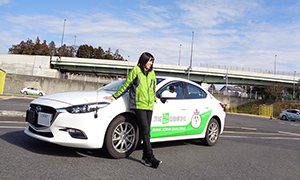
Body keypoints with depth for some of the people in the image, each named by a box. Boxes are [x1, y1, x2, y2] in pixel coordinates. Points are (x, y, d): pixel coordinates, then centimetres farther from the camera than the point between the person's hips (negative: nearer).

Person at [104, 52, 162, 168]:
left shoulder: (152, 73, 17)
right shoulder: (136, 70, 2)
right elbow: (126, 86, 6)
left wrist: (154, 98, 37)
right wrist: (115, 96, 6)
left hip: (149, 106, 5)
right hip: (138, 105, -5)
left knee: (147, 131, 3)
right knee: (145, 130, -11)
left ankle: (145, 158, 9)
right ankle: (151, 158, -9)